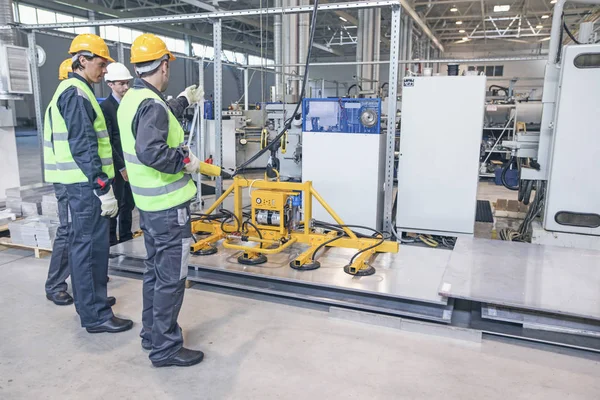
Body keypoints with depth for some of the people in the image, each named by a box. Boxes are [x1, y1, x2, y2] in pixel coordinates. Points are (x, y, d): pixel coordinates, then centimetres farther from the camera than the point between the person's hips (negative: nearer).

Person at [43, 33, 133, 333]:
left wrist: (102, 179, 23)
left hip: (79, 182, 11)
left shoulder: (70, 91, 18)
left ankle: (87, 302, 30)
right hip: (86, 183, -11)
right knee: (91, 246, -6)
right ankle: (96, 315, 2)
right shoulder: (77, 94, -14)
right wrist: (102, 186, -21)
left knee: (82, 244, 17)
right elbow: (83, 146, -21)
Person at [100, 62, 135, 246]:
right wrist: (121, 167, -17)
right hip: (117, 165, -7)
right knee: (114, 205, 1)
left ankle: (126, 238, 27)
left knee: (128, 204, 15)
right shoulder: (105, 107, -11)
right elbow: (106, 143, -15)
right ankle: (111, 242, 13)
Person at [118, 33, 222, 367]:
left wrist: (184, 101, 41)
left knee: (156, 271, 20)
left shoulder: (132, 98, 10)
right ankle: (166, 348, 14)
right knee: (171, 278, 1)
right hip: (169, 207, -10)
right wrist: (187, 161, -19)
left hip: (149, 204, 10)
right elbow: (150, 152, -33)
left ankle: (153, 334, 34)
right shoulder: (152, 104, -21)